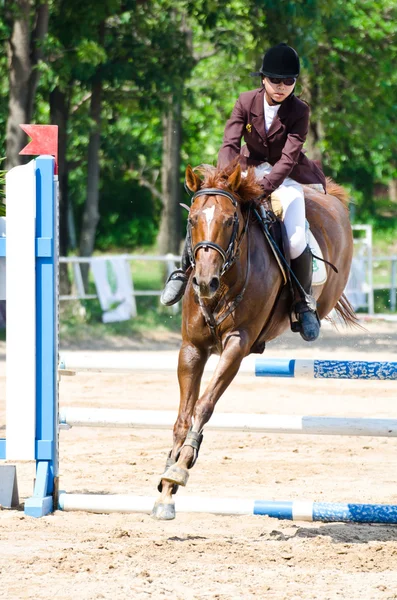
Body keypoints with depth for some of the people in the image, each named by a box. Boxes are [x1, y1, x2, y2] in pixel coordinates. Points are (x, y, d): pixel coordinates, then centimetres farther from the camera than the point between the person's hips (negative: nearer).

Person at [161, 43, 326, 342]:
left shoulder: (300, 111, -17)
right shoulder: (247, 101, -11)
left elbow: (289, 158, -26)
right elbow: (230, 144, -18)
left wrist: (263, 188, -41)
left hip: (285, 177, -2)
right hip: (249, 169, 2)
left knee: (296, 241, -23)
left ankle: (304, 301, 0)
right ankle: (186, 270, 4)